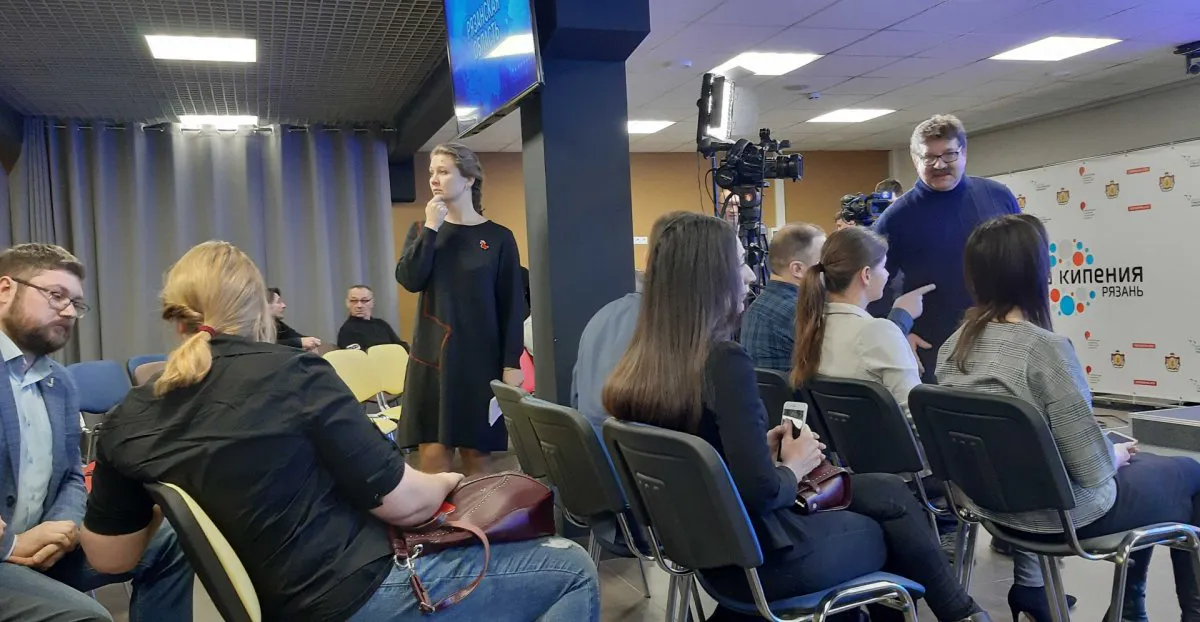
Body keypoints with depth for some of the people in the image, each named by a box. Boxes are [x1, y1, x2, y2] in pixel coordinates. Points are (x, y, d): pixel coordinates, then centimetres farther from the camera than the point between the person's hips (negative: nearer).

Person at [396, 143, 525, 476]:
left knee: (476, 455, 4)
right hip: (432, 360, 2)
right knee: (433, 456, -2)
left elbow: (512, 307, -2)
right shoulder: (423, 231, 10)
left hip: (481, 361, -2)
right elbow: (409, 279, -7)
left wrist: (512, 363, -7)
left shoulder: (498, 238, 0)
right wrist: (431, 228, -8)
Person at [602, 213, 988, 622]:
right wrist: (795, 466, -9)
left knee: (888, 491, 22)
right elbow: (760, 491, -29)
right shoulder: (724, 361, -27)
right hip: (760, 556, -7)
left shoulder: (639, 367, -3)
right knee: (892, 517, 18)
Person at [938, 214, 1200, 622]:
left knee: (1141, 465, 30)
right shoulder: (1045, 348, -27)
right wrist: (1116, 456, -1)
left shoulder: (955, 345, -4)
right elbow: (1091, 468, -23)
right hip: (1058, 510, -7)